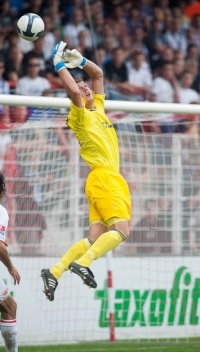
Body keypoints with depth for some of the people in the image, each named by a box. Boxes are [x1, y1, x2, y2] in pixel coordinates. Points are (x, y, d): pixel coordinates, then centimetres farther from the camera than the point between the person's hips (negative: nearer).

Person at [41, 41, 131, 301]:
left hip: (110, 180, 8)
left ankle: (54, 272, -8)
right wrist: (59, 64, -11)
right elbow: (72, 90, -20)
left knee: (95, 238, -2)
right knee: (121, 230, -20)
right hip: (104, 178, -8)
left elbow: (98, 74, 29)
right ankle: (82, 263, -26)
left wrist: (79, 60, 15)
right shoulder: (81, 116, -2)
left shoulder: (98, 109, 21)